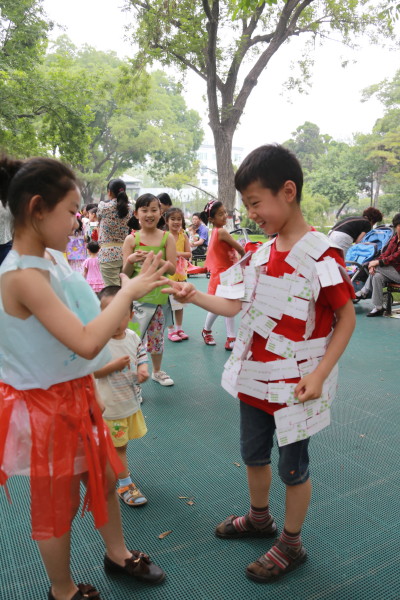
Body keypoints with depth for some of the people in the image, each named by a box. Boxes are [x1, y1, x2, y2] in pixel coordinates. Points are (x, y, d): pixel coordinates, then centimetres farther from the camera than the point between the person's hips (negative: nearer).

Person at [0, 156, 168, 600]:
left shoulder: (52, 258, -1)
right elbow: (86, 343, -34)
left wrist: (130, 285, -2)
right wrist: (128, 291, -24)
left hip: (77, 394, 8)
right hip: (48, 406, -8)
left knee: (104, 477, 24)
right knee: (59, 504, 15)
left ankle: (117, 555, 50)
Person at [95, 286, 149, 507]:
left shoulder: (133, 337, -4)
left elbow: (142, 357, 6)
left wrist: (143, 371, -16)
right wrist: (114, 366, -29)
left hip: (132, 401, 6)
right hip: (111, 406, -6)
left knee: (121, 443, 22)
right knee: (118, 446, 9)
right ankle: (125, 484, 24)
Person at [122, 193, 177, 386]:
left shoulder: (167, 238, 1)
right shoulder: (131, 239, -2)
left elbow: (172, 269, -7)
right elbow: (126, 273, -4)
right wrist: (130, 260, -25)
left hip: (160, 295, 2)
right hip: (137, 296, -2)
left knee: (157, 335, 16)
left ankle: (157, 371, 36)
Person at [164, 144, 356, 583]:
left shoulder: (321, 256, -20)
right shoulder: (262, 254, 2)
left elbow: (347, 318, -14)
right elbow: (241, 307, 8)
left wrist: (319, 374, -20)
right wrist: (194, 296, -1)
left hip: (294, 386, -7)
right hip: (255, 377, 7)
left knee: (292, 467, 12)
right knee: (253, 453, 23)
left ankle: (291, 545, 35)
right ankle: (259, 519, 49)